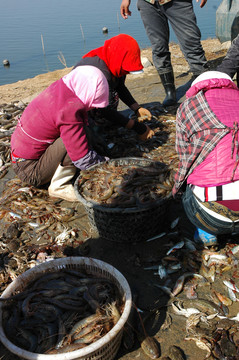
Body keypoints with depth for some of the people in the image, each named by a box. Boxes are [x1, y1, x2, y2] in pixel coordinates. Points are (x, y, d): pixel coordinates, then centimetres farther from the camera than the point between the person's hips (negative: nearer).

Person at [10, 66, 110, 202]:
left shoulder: (60, 89, -1)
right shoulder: (68, 112, -29)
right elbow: (84, 159, -27)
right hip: (31, 172, -9)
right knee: (75, 139, -24)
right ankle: (58, 187, -9)